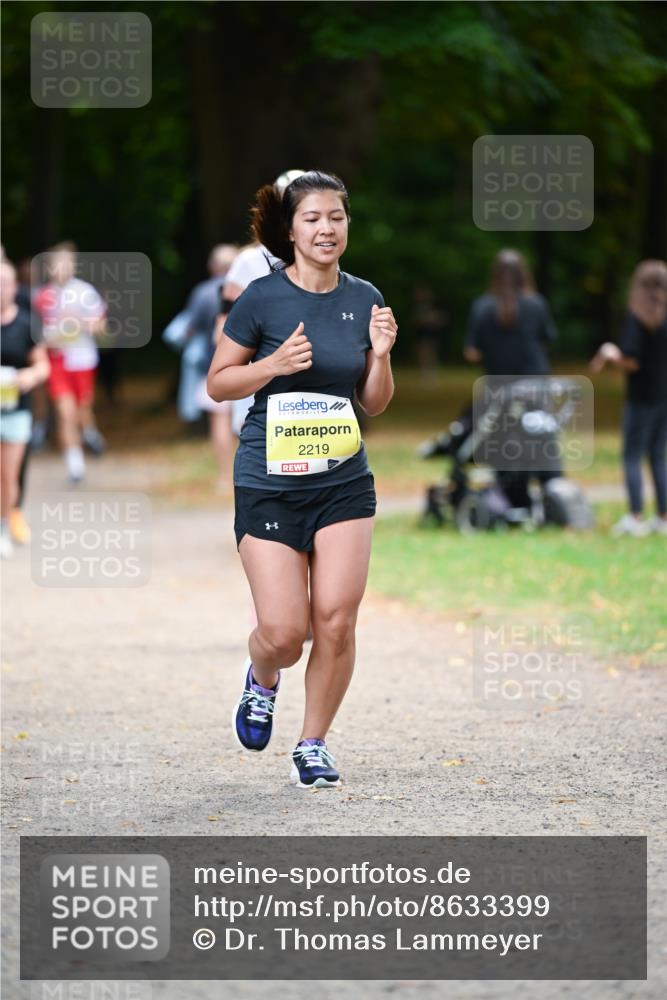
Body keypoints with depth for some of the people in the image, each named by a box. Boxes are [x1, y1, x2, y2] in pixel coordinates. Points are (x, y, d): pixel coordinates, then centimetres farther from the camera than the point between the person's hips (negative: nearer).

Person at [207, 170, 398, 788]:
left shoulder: (364, 300, 6)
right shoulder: (263, 298, -6)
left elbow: (375, 404, 13)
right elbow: (217, 383, 0)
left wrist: (381, 354, -6)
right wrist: (276, 364, -15)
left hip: (344, 483, 3)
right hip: (269, 483, -3)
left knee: (336, 621, -7)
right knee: (283, 632, -8)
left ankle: (313, 744, 12)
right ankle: (261, 681, 29)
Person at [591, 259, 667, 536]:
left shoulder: (637, 316, -14)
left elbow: (631, 361, -18)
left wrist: (610, 354, 1)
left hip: (642, 397, -6)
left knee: (632, 456, 2)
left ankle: (636, 517, -4)